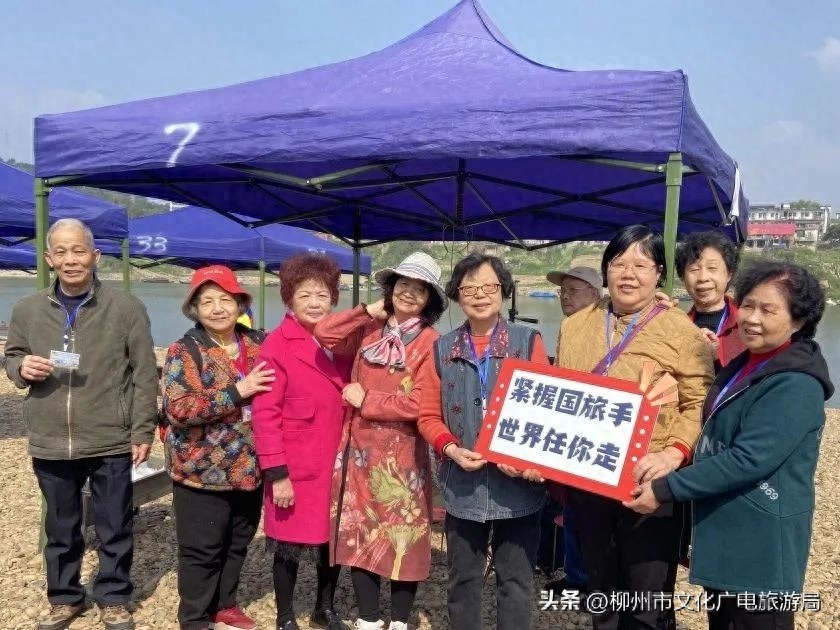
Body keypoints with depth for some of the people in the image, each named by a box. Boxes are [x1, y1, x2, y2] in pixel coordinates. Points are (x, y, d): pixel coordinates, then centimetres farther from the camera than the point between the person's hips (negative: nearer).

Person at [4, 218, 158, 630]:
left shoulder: (126, 308, -4)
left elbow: (144, 375, -3)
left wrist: (142, 431, -5)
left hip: (111, 443, -2)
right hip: (50, 444, 3)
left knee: (115, 528, 11)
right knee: (60, 530, 18)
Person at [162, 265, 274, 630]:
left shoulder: (257, 344, 5)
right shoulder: (184, 351, -10)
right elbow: (179, 408, -22)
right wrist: (236, 392, -25)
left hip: (248, 468, 5)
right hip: (203, 471, -5)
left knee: (238, 543, 18)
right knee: (202, 549, 7)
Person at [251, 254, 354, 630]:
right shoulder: (277, 346, -12)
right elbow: (265, 414, -14)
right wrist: (276, 473, -16)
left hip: (336, 465, 6)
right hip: (295, 470, -5)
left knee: (334, 538, 17)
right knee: (290, 546, 10)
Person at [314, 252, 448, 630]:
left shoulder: (431, 342, -7)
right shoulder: (368, 331, 5)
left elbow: (420, 403, -15)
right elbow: (324, 334, -9)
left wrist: (366, 400, -10)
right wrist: (371, 312, -6)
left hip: (401, 452, -4)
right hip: (360, 448, 4)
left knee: (402, 534, 7)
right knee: (359, 533, 10)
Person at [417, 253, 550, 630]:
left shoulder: (529, 342, -1)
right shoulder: (442, 350, 6)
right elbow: (428, 415, 6)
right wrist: (451, 449, -12)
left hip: (518, 484, -2)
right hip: (462, 487, 2)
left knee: (516, 582, 8)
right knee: (463, 580, 16)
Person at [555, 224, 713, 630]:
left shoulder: (681, 331, -6)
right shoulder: (575, 326, 8)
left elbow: (699, 405, -10)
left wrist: (674, 453, -24)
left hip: (649, 486, -4)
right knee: (601, 592, 21)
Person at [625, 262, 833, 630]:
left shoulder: (796, 384, -20)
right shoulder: (745, 364, 10)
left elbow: (748, 459, -27)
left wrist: (665, 489, -25)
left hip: (760, 543, -9)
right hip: (723, 533, 9)